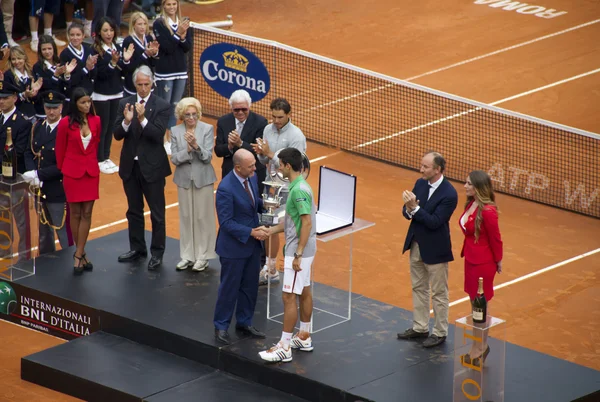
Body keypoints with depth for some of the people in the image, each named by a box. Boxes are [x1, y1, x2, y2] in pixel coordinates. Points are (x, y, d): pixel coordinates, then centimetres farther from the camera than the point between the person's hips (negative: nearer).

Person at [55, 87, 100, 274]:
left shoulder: (95, 121, -1)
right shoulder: (65, 123, -10)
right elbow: (60, 149, 2)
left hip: (91, 172, 3)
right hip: (72, 172, -3)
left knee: (86, 213, 0)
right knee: (75, 213, 4)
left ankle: (78, 255, 3)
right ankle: (81, 253, 14)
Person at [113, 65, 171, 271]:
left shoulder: (162, 106, -8)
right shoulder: (125, 103, 2)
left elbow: (158, 134, -19)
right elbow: (117, 135, -4)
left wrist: (142, 119, -33)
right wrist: (126, 121, -24)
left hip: (152, 167, -4)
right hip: (130, 166, 4)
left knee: (157, 213, 2)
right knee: (134, 210, 16)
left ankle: (157, 252, 10)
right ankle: (137, 248, 28)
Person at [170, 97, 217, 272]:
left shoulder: (207, 129, -6)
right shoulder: (175, 131, 0)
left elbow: (208, 157, -11)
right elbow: (174, 158, -5)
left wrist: (196, 146, -27)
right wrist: (188, 150, -21)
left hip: (203, 179, -2)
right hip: (184, 179, 2)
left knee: (203, 217, 2)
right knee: (186, 217, 7)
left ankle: (203, 256, 10)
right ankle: (187, 256, 16)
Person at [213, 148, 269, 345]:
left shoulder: (251, 178, -2)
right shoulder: (226, 188, -26)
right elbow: (226, 222, -24)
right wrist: (251, 232, -26)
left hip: (252, 244, 7)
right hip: (234, 246, -7)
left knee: (250, 286, 17)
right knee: (229, 288, 6)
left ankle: (244, 323, 31)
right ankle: (221, 326, 21)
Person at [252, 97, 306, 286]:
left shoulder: (296, 136, -17)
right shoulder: (268, 130, 4)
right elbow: (265, 162, 11)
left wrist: (270, 154, -21)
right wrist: (261, 153, -12)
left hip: (288, 190, -7)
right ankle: (270, 269, 22)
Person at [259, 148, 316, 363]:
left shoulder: (299, 190, -22)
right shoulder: (298, 186, 9)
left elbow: (307, 223, -25)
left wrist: (298, 254, -23)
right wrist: (271, 230, 11)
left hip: (299, 251, -10)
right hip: (304, 250, 10)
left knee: (289, 296, -7)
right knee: (304, 292, 18)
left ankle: (284, 348, -4)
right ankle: (304, 338, 29)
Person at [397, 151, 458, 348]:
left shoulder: (449, 194, -22)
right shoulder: (420, 184, 0)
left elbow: (434, 222, -25)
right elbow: (406, 210, 1)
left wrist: (415, 208, -30)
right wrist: (409, 210, -22)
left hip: (435, 250, -8)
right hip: (416, 245, 8)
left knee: (439, 293, 7)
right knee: (418, 288, 19)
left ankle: (440, 333, 19)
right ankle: (420, 328, 32)